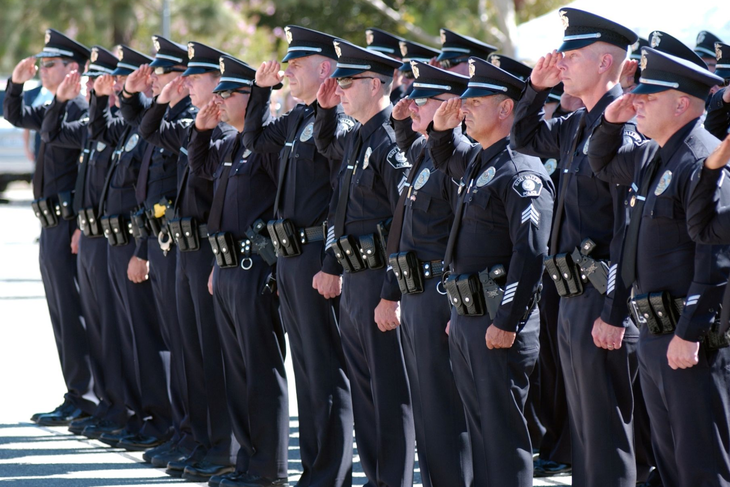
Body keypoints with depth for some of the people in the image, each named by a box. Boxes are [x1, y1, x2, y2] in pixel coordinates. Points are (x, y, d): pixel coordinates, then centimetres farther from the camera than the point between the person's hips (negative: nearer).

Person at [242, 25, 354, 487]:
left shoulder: (337, 120, -15)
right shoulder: (295, 119, 12)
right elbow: (254, 139, 30)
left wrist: (334, 265, -23)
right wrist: (262, 88, 18)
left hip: (317, 256, -9)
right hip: (289, 256, 9)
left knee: (326, 369, -5)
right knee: (306, 365, 14)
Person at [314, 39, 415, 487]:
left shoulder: (392, 141, -16)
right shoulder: (358, 139, 12)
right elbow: (326, 146, 39)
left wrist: (392, 295, -23)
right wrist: (326, 109, 19)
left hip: (381, 278, -10)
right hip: (354, 281, 10)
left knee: (390, 392, -4)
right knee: (365, 388, 14)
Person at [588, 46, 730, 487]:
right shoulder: (651, 157, 14)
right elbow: (604, 164, 36)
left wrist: (691, 333, -24)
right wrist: (610, 121, 14)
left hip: (693, 339, -10)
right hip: (654, 335, 10)